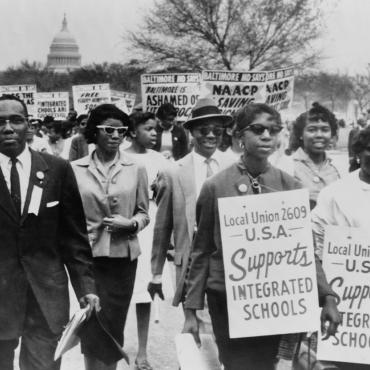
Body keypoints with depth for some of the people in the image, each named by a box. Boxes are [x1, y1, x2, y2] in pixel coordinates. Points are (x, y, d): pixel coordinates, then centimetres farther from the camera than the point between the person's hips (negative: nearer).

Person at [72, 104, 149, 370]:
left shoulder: (136, 169, 3)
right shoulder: (75, 169, 1)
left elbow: (144, 214, 7)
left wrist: (130, 223, -12)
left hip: (122, 255, 1)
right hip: (87, 255, -1)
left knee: (115, 324, 7)